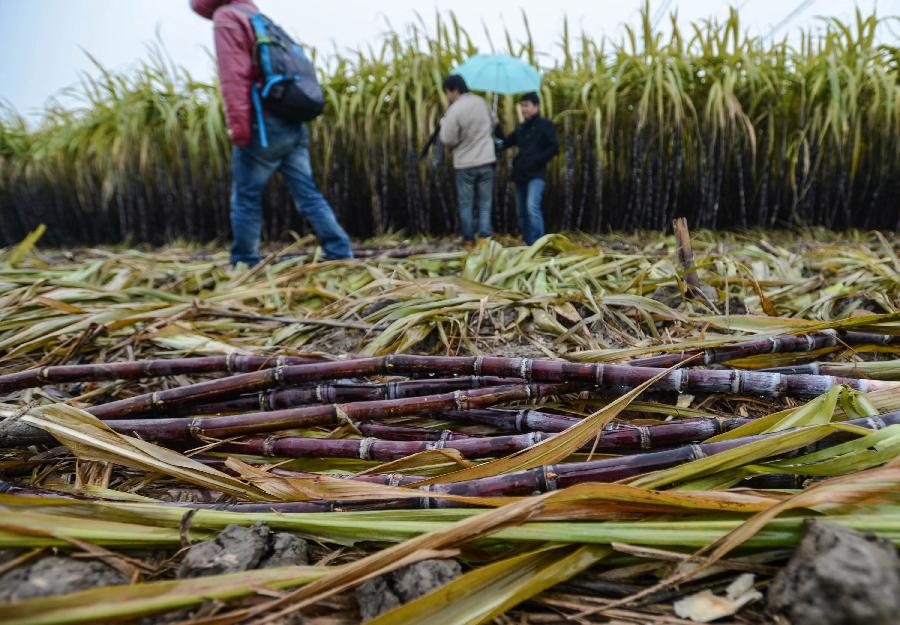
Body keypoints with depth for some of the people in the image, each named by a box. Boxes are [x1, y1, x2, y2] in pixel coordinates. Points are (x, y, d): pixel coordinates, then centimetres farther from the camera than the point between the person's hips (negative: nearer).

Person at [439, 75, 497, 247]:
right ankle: (484, 239, 3)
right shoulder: (481, 102, 3)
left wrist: (443, 126, 4)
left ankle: (469, 241, 14)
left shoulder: (454, 110, -17)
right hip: (486, 161, 4)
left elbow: (448, 140, -13)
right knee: (485, 204, 8)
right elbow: (492, 126, 16)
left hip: (465, 164, -4)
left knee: (466, 204, 8)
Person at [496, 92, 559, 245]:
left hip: (536, 174, -7)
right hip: (520, 175, 7)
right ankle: (528, 244, 18)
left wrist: (536, 161, -15)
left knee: (532, 208, -23)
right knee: (521, 213, 8)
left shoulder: (545, 125, -2)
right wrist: (496, 127, 3)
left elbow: (554, 147, -8)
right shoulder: (521, 127, 17)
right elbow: (506, 143, 17)